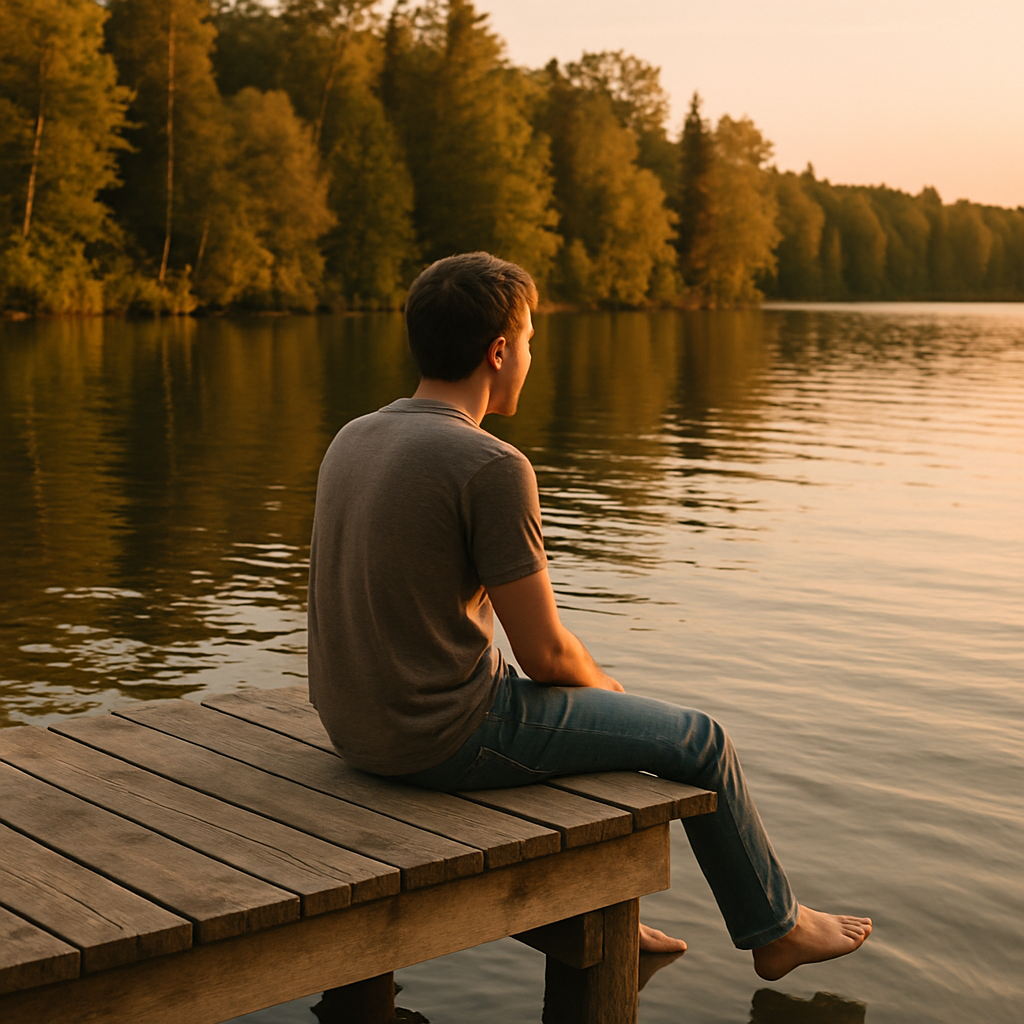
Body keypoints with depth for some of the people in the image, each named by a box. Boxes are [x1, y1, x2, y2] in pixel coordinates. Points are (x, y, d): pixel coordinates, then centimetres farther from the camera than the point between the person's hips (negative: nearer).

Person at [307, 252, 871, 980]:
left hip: (356, 721, 9)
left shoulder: (352, 441, 4)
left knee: (586, 705, 32)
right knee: (699, 742, 10)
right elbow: (544, 653, -17)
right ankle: (774, 927, 32)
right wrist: (606, 687, 7)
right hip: (449, 739, -8)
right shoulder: (494, 469, -21)